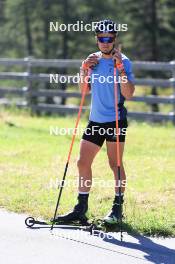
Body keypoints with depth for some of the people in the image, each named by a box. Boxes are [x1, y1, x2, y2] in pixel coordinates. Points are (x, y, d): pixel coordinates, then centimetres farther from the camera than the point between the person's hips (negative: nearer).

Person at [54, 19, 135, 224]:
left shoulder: (123, 61, -7)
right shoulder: (94, 60, 11)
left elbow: (128, 94, -16)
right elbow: (84, 90, 17)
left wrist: (120, 68, -22)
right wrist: (84, 69, 3)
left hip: (116, 120, -6)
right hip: (95, 120, 6)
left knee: (115, 164, -2)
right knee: (83, 162, 4)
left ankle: (117, 208, 9)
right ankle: (81, 209, 11)